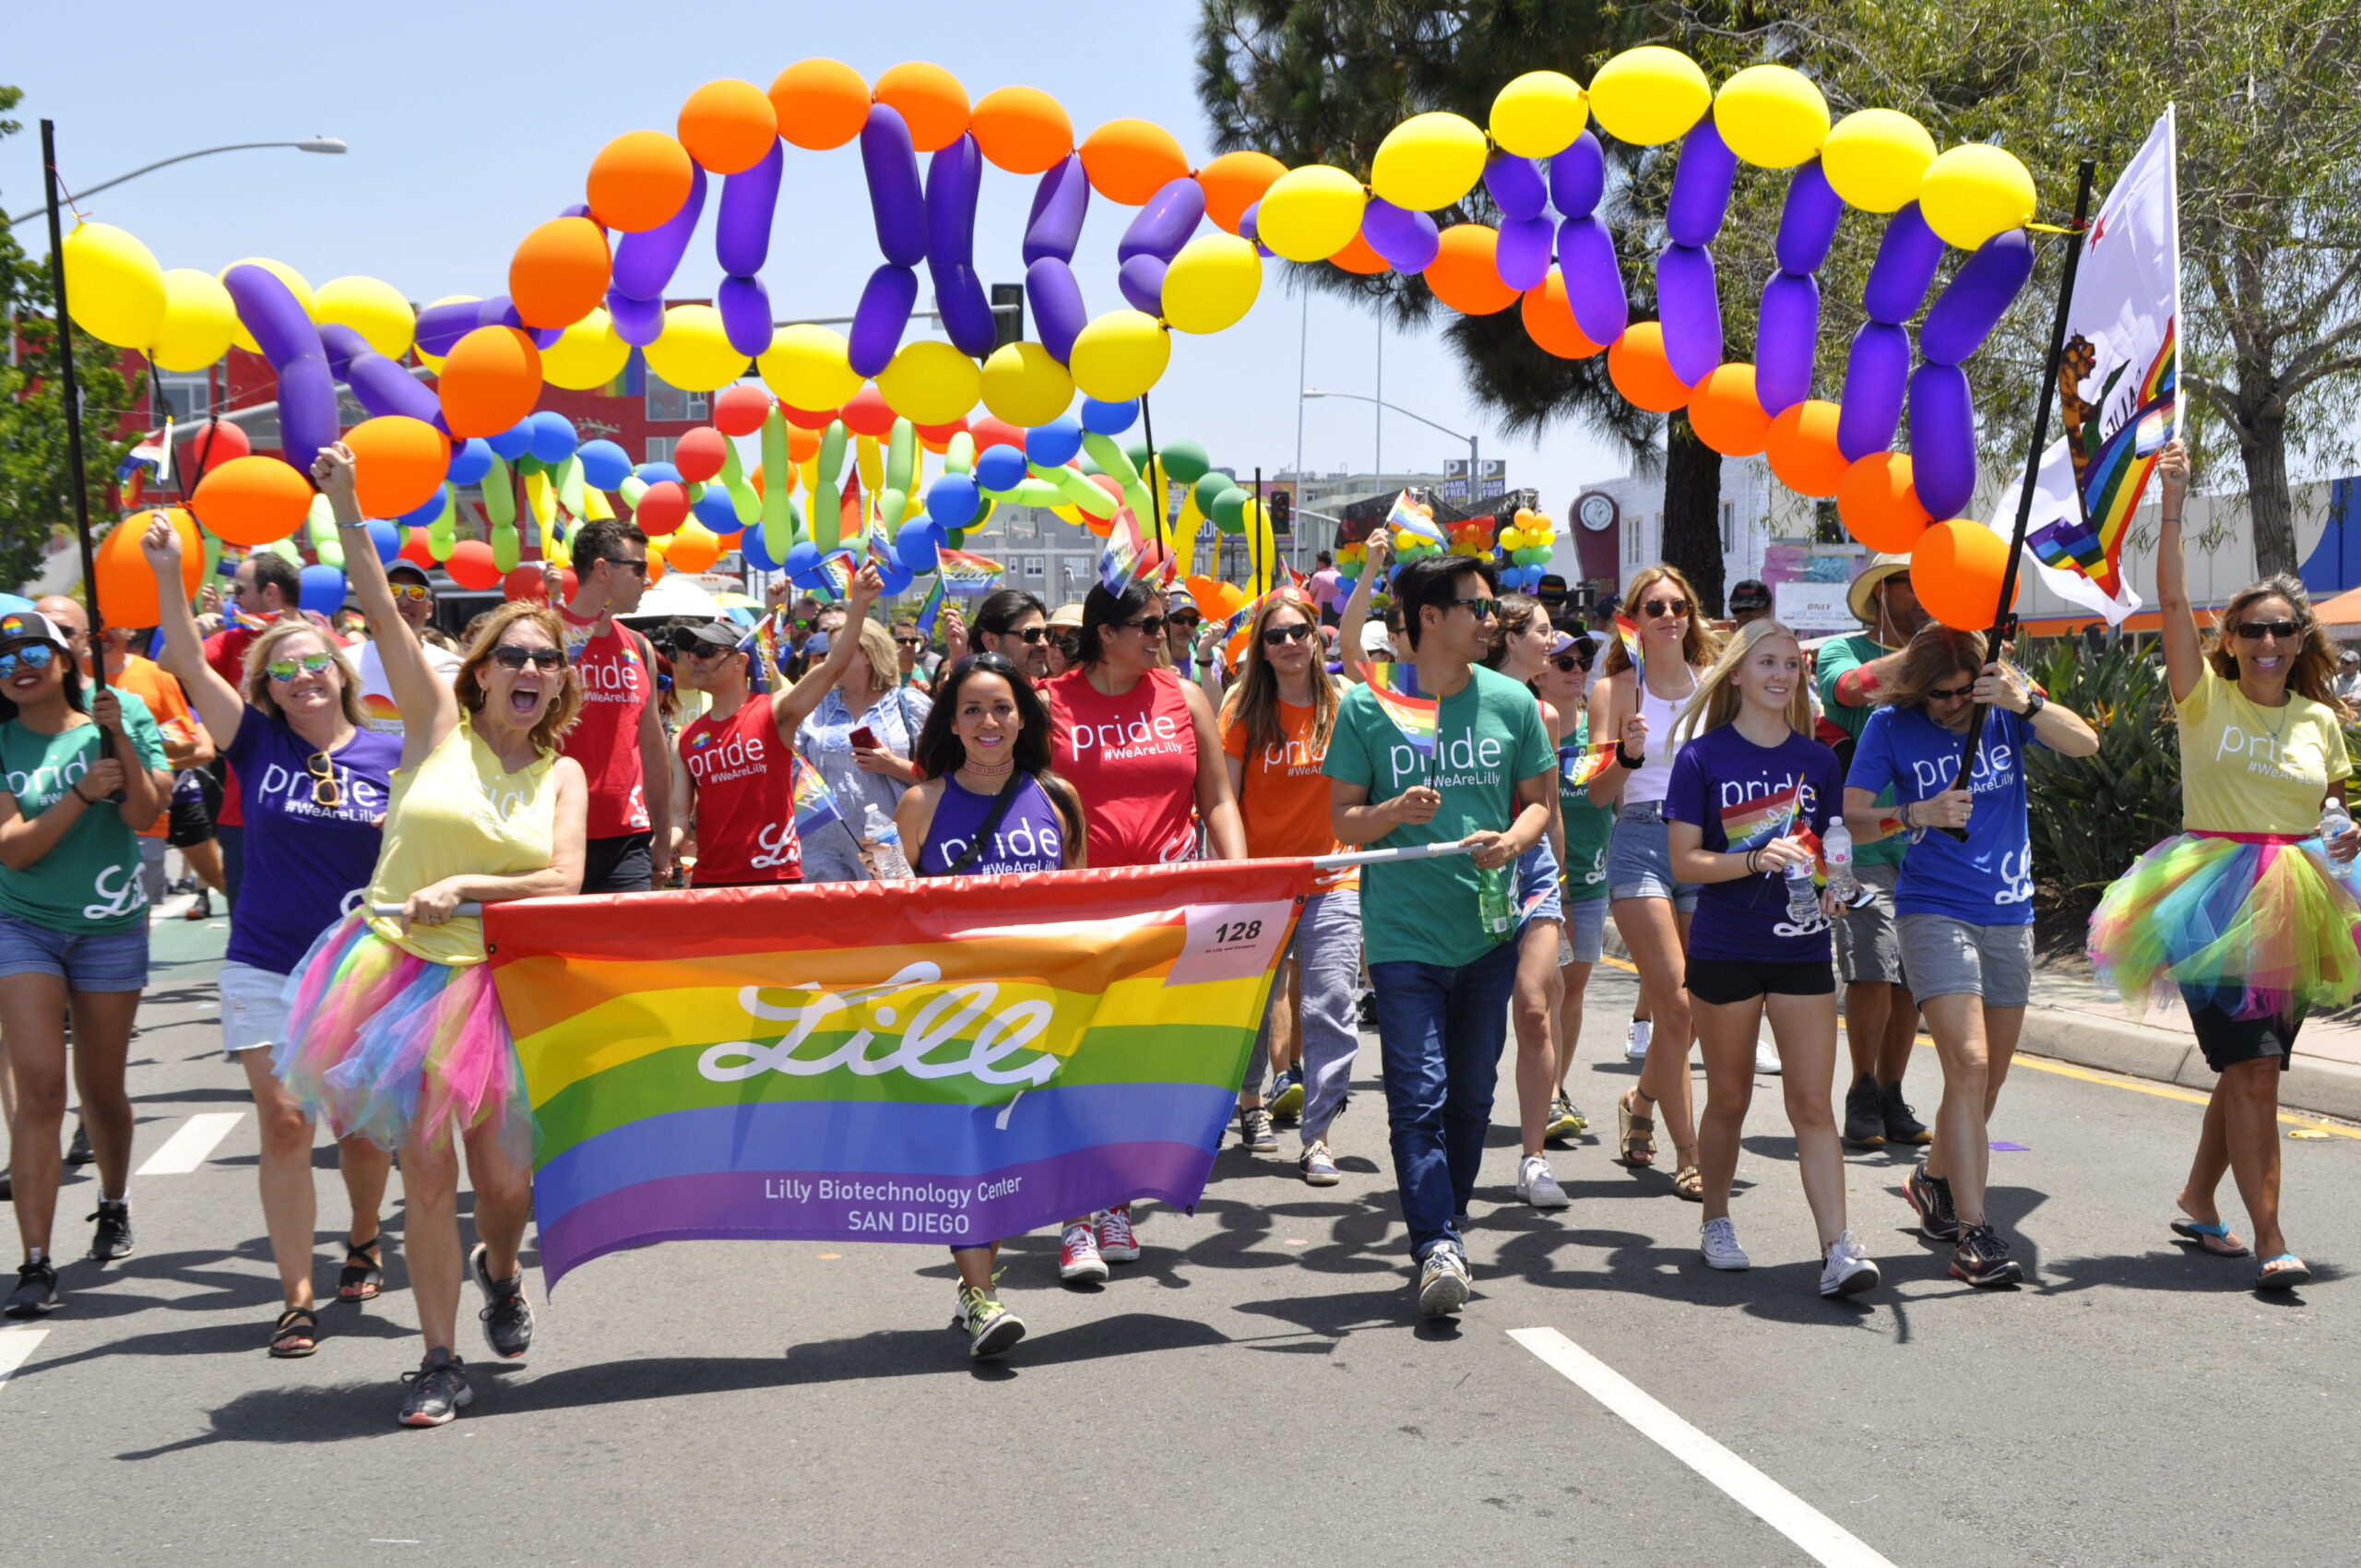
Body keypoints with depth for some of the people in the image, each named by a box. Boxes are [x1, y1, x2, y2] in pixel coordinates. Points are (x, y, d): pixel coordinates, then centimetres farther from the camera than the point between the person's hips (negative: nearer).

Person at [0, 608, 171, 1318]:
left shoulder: (123, 713, -3)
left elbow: (143, 814, -13)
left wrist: (119, 739, -23)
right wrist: (83, 792, -22)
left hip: (111, 927, 1)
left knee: (101, 1087, 12)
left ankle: (114, 1206, 41)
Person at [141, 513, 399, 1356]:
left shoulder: (391, 756, 0)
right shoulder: (259, 743, 1)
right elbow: (190, 664, -7)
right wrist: (168, 575, -18)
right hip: (265, 965, 0)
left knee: (362, 1123, 9)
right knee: (284, 1124, -6)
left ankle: (364, 1238, 38)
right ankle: (297, 1296, 1)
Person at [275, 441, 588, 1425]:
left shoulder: (562, 775, 5)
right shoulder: (439, 726, 0)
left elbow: (564, 882, -8)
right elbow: (381, 614, -8)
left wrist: (465, 886, -19)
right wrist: (345, 505, -16)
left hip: (494, 983, 2)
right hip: (400, 970, -1)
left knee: (503, 1177, 4)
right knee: (426, 1168, -2)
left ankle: (499, 1272, 39)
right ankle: (440, 1361, 10)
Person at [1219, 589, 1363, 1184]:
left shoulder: (1343, 704, 1)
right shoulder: (1246, 709, -1)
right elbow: (1225, 797, -1)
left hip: (1332, 883, 0)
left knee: (1329, 1010, -7)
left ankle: (1316, 1136, -1)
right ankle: (1250, 1100, 38)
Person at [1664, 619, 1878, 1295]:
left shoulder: (1817, 759, 6)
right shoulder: (1704, 756, -4)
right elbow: (1684, 860, -8)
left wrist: (1831, 883, -8)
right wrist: (1759, 859, -22)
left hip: (1801, 948, 2)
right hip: (1724, 952, -2)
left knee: (1812, 1101, -4)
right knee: (1729, 1098, 11)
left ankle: (1838, 1251, -8)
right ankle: (1716, 1222, 31)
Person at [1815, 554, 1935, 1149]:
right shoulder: (1843, 651, 2)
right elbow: (1854, 687, -21)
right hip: (1864, 839, -4)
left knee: (1911, 977, 4)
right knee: (1872, 972, -12)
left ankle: (1891, 1097, 16)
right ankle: (1862, 1090, 6)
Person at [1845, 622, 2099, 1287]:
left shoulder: (2004, 707, 2)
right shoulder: (1891, 726, -5)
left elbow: (2086, 744, -12)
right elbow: (1848, 820, -7)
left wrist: (2026, 703, -28)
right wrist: (1916, 815, -24)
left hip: (2010, 915, 4)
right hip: (1934, 913, -4)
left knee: (1988, 1078, 14)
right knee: (1969, 1064, -18)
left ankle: (1934, 1178, 40)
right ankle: (1973, 1231, -17)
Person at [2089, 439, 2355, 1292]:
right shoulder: (2205, 700, -1)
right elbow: (2173, 601, -12)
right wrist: (2173, 505, -19)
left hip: (2293, 906, 5)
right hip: (2215, 901, -4)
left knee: (2248, 1069, 11)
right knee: (2253, 1068, -12)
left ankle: (2198, 1198, 31)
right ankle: (2269, 1238, -10)